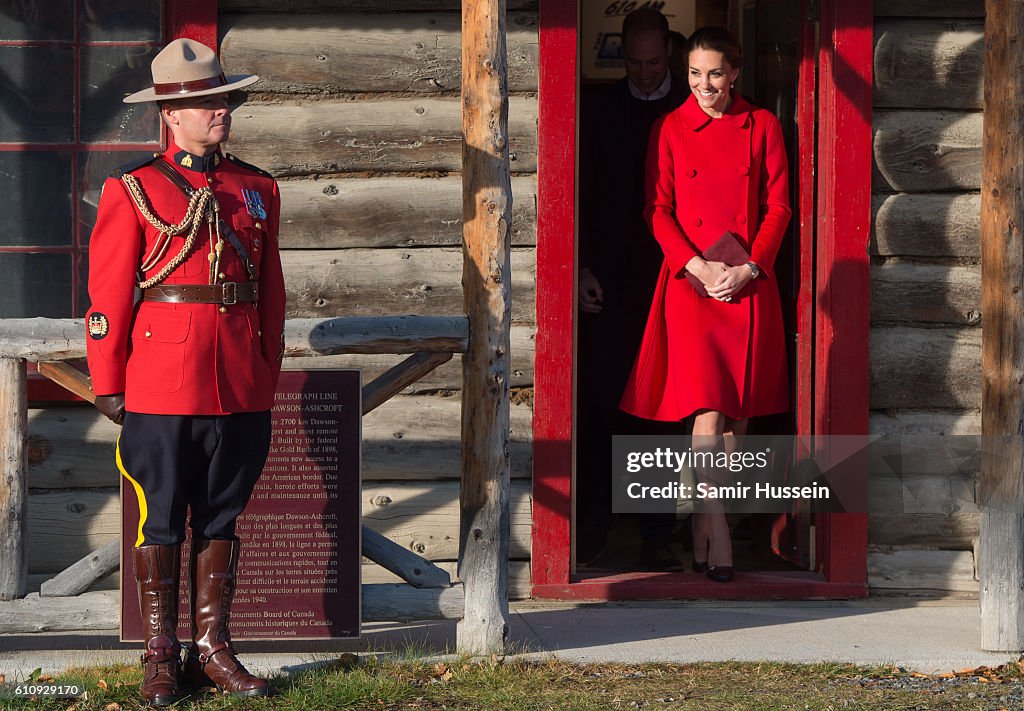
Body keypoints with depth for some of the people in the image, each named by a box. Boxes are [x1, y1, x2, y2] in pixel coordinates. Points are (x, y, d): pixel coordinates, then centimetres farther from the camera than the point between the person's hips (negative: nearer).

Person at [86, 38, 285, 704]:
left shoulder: (258, 189, 11)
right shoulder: (132, 189, -1)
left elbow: (272, 292, 14)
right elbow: (108, 293, -2)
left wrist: (269, 377, 11)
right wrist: (108, 384, -5)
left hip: (241, 391, 4)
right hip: (161, 388, -4)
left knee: (222, 517, 10)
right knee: (161, 522, 3)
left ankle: (213, 649, 18)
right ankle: (161, 658, 10)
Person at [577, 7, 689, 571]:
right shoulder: (600, 109, 7)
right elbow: (583, 193, 6)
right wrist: (583, 267, -2)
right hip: (610, 281, 1)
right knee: (601, 402, 0)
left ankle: (657, 534, 5)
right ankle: (594, 522, 10)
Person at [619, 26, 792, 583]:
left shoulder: (763, 126, 7)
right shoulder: (669, 129, 5)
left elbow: (778, 207, 6)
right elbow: (658, 211, 3)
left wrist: (749, 267, -8)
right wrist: (698, 267, -10)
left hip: (749, 283, 2)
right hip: (690, 282, -2)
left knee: (738, 412, 2)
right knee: (707, 410, -11)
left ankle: (703, 526, 13)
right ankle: (716, 532, -7)